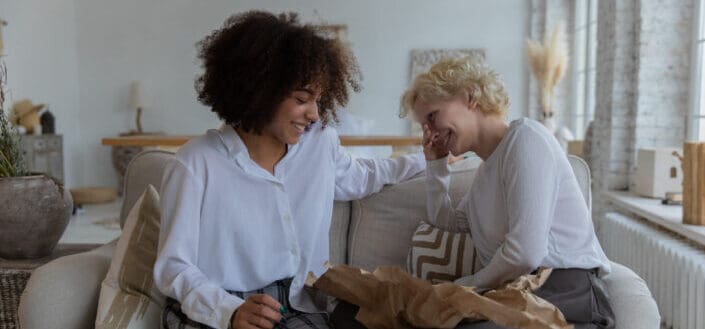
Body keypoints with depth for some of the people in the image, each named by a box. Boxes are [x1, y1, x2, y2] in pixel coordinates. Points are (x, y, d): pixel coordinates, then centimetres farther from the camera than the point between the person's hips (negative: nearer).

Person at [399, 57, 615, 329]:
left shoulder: (524, 136, -9)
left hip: (566, 299, -8)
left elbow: (525, 253, -19)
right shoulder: (487, 171, 19)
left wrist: (460, 287, -4)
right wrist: (435, 163, 24)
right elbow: (446, 222, 35)